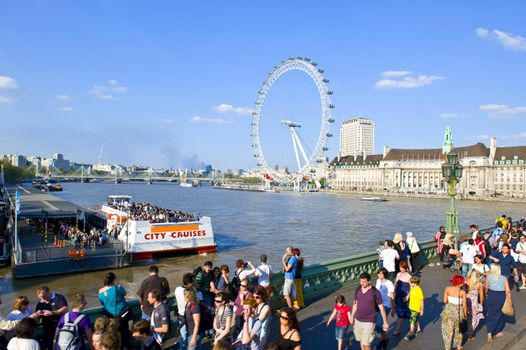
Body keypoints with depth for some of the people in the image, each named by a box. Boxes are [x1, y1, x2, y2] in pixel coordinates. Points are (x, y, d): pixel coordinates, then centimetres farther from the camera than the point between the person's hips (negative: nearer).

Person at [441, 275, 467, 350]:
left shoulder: (447, 289, -9)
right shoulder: (462, 292, -13)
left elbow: (445, 301, -6)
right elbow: (464, 305, -8)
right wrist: (465, 314, 8)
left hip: (448, 311, 0)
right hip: (458, 312, 0)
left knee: (447, 330, 11)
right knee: (458, 328, 23)